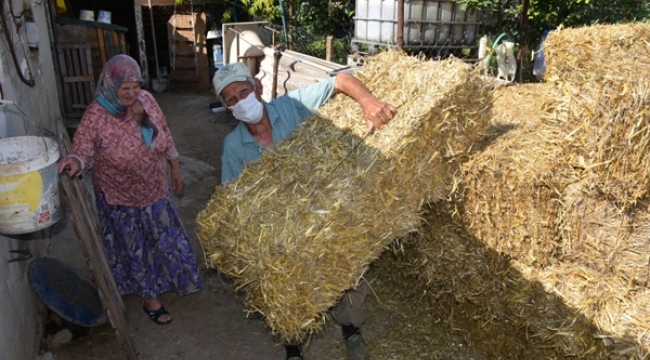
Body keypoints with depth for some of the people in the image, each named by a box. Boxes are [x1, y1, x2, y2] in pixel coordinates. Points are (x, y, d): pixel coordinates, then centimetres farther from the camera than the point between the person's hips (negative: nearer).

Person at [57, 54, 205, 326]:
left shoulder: (146, 100, -11)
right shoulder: (96, 116, -25)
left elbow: (164, 134, 2)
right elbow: (82, 151, -26)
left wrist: (175, 167, 9)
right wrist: (74, 162, -50)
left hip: (155, 189, 5)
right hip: (122, 198, -5)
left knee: (164, 237, 23)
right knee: (135, 247, 13)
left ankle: (168, 280, 51)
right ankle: (150, 298, 34)